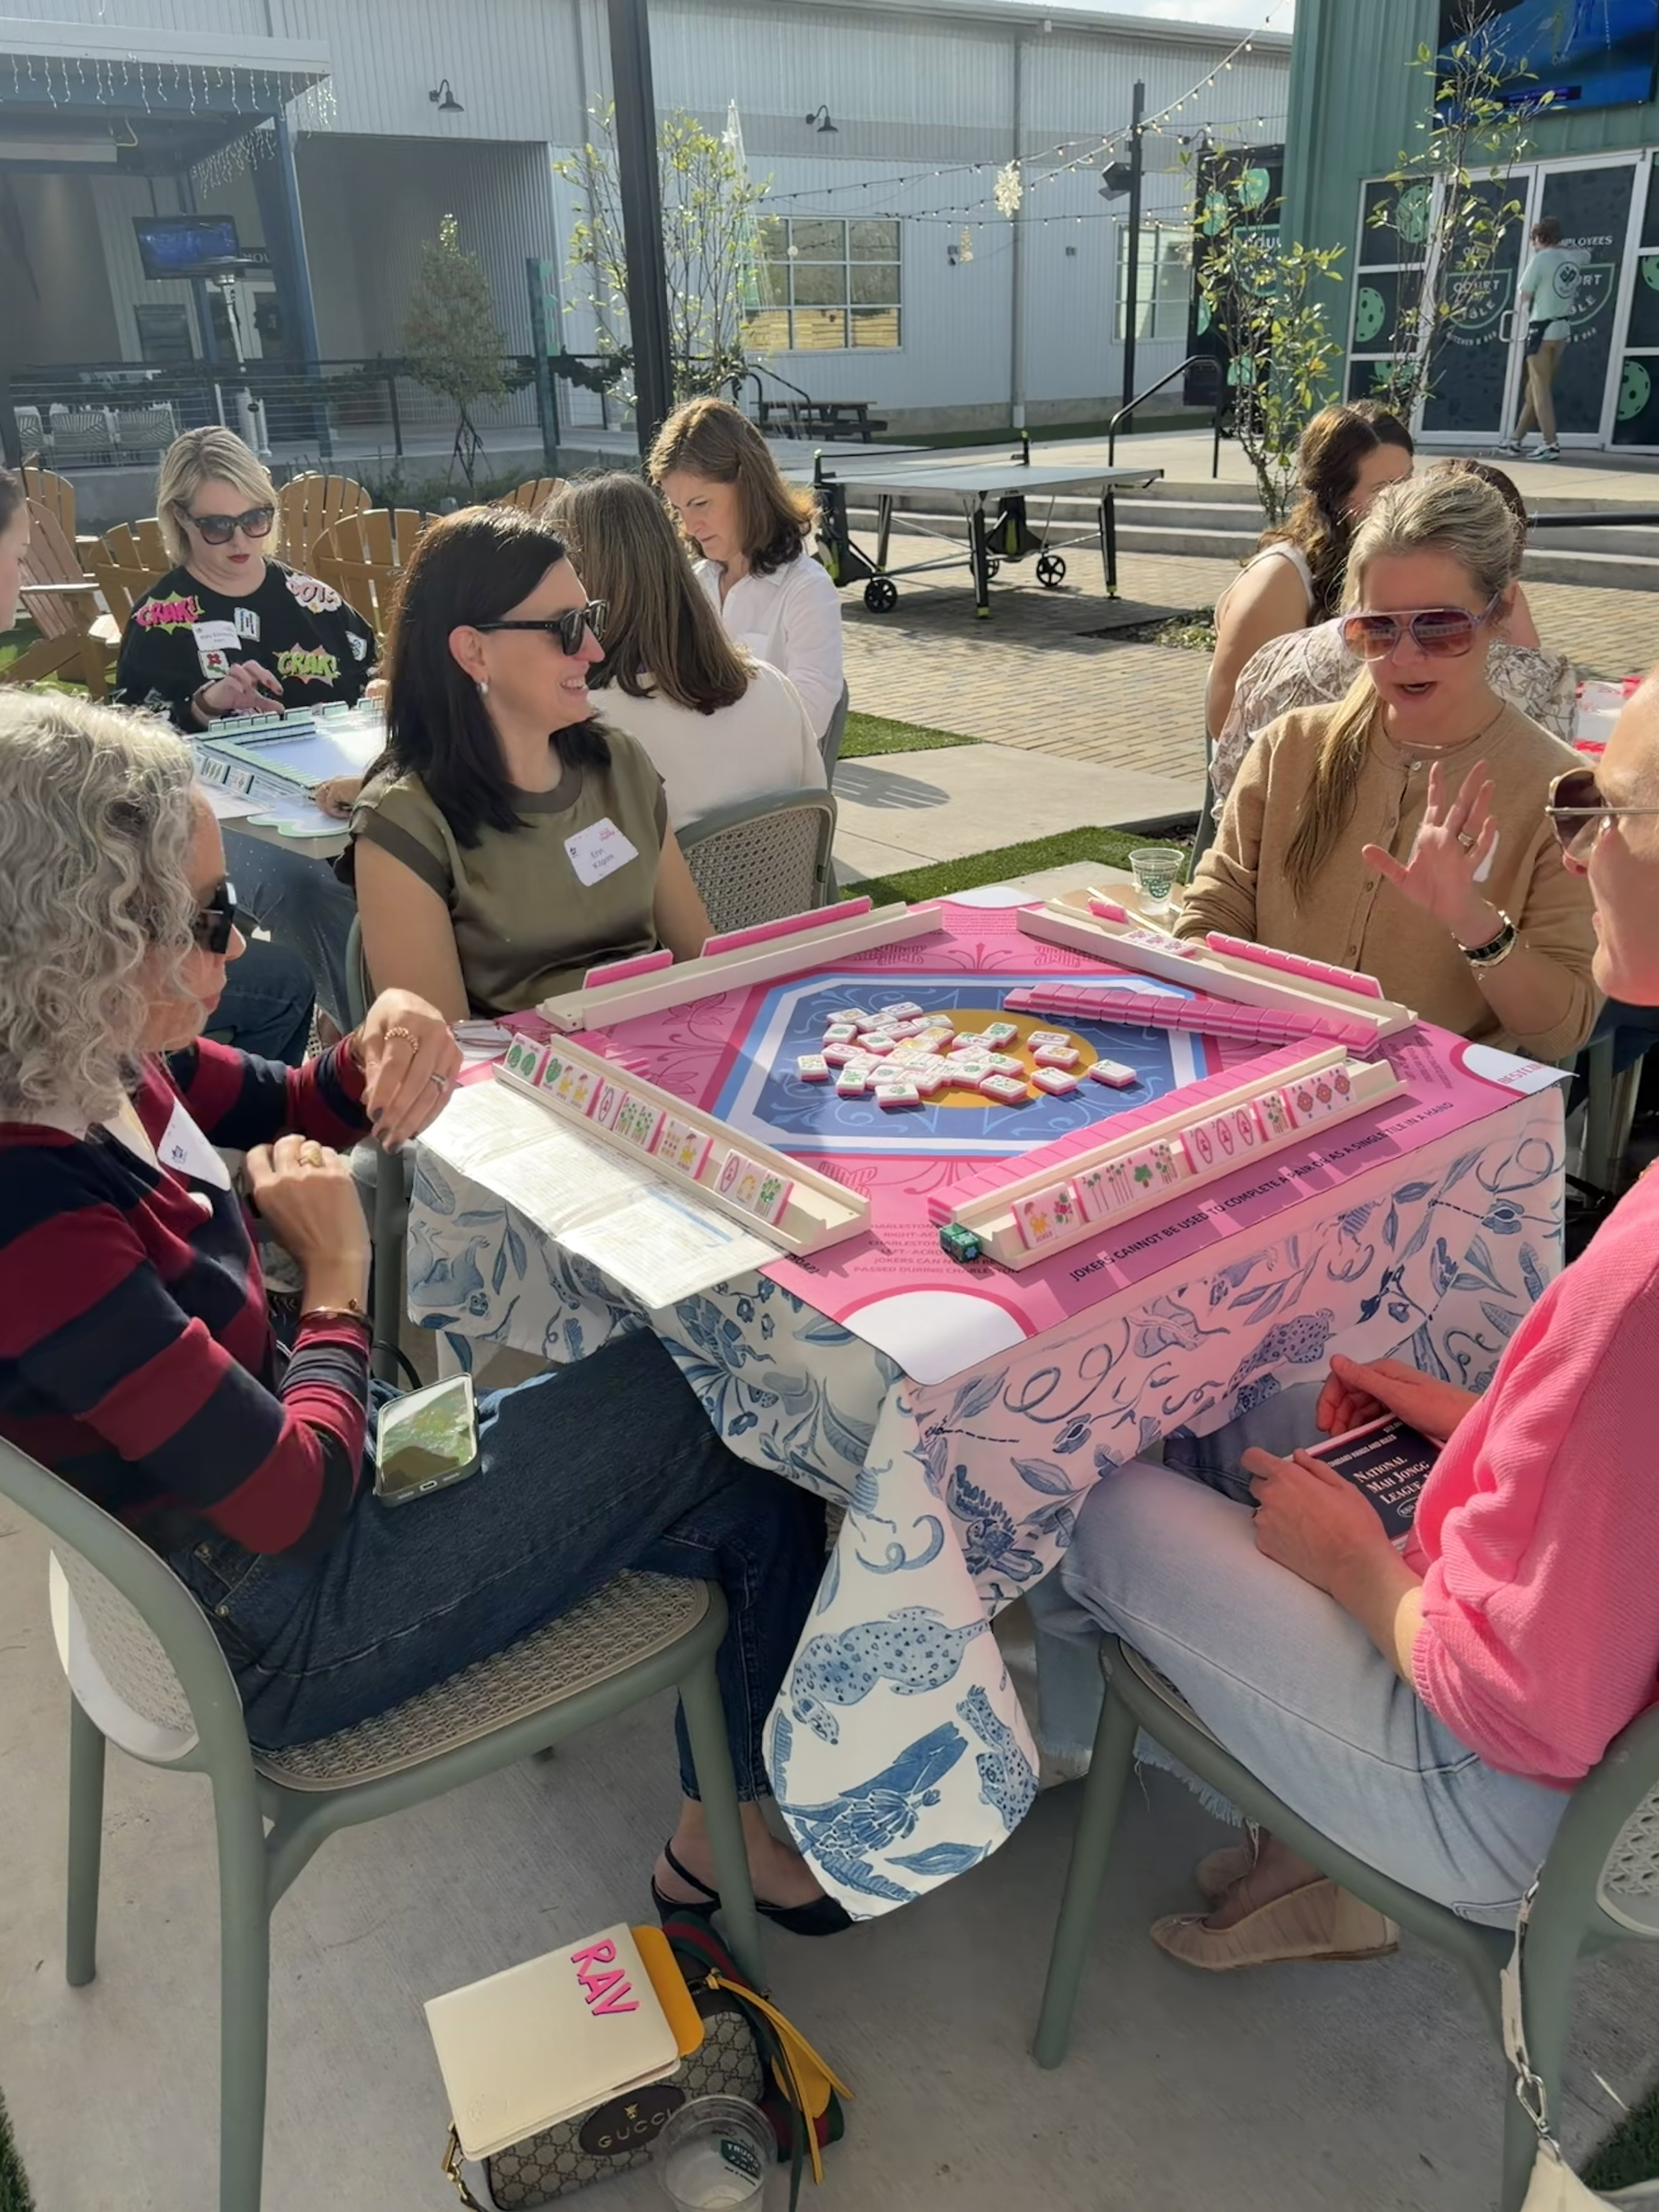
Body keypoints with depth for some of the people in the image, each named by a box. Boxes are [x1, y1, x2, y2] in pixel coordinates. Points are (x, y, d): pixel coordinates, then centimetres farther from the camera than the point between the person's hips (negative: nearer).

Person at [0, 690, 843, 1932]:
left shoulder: (106, 1064, -7)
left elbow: (288, 1112, 12)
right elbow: (298, 1499, -28)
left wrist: (390, 1039, -9)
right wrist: (339, 1275, -12)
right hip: (281, 1624, -8)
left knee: (743, 1479, 6)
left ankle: (717, 1829, 25)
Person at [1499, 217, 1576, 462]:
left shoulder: (1541, 259, -11)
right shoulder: (1573, 258, 7)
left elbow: (1522, 299, -10)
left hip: (1543, 329, -7)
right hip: (1564, 329, 7)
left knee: (1540, 388, -4)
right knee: (1535, 387, 14)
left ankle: (1551, 444, -11)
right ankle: (1517, 440, 22)